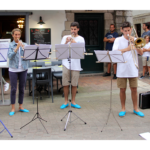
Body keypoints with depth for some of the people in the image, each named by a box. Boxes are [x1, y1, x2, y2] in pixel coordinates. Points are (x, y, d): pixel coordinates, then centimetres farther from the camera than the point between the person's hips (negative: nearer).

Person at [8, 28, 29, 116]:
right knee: (14, 89, 0)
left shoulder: (24, 44, 6)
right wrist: (17, 47, -22)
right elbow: (10, 56, -14)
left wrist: (24, 48, -19)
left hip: (23, 69, 3)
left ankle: (21, 106, 20)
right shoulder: (10, 45, -1)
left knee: (22, 88, 9)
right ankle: (13, 108, 9)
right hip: (13, 69, -2)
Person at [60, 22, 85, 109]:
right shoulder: (65, 37, 11)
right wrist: (66, 42, -10)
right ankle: (66, 102, 15)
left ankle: (73, 102, 15)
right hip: (66, 63, 1)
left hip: (76, 64, -1)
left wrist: (75, 43, -16)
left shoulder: (80, 39, 6)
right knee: (65, 83, 3)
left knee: (74, 84, 3)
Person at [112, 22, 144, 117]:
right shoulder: (118, 40, 1)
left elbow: (141, 53, 0)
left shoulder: (135, 40, 8)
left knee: (134, 89, 7)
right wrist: (127, 49, -26)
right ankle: (123, 109, 18)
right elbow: (114, 52, -14)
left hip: (133, 69, 2)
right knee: (122, 89, 5)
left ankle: (136, 109, 20)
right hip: (122, 69, -2)